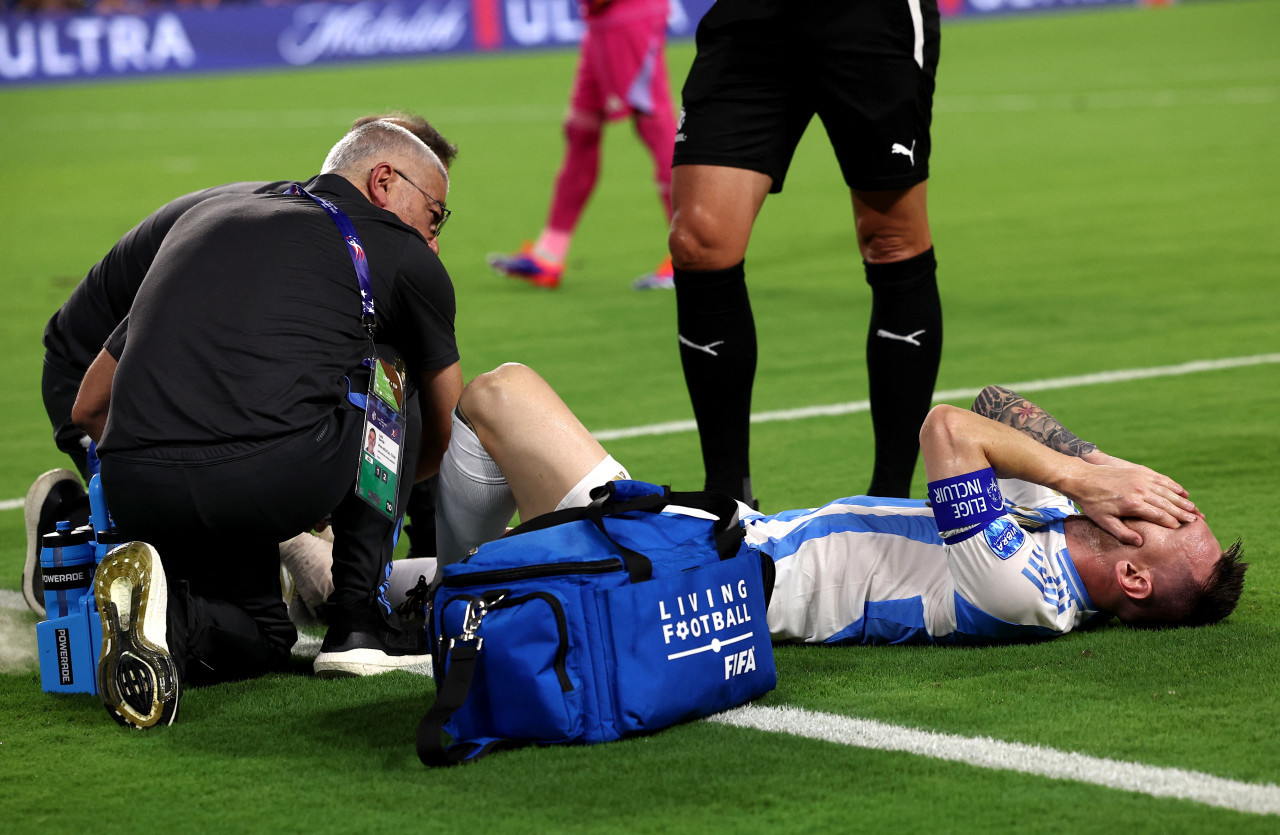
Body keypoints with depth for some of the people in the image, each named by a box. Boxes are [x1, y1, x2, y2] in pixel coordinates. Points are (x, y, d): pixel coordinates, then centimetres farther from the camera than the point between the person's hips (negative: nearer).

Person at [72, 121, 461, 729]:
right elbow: (441, 439, 33)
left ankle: (170, 624, -4)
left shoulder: (206, 218, 30)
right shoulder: (401, 253, 17)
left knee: (263, 634, 32)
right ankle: (360, 621, 18)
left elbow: (89, 409, 32)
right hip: (276, 480, -5)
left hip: (136, 492, 5)